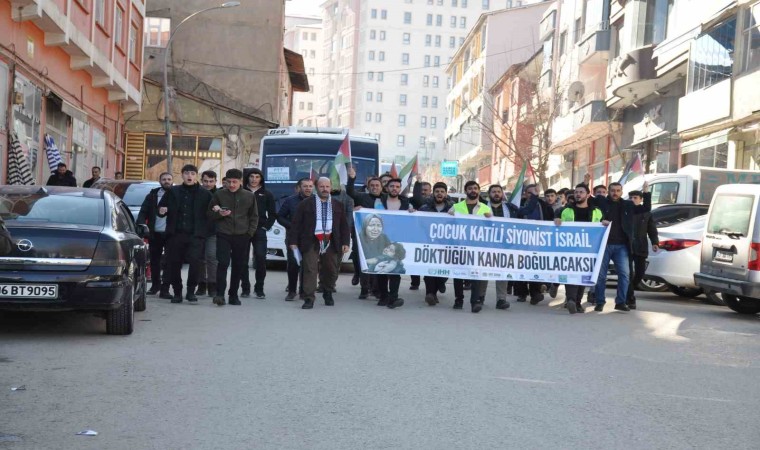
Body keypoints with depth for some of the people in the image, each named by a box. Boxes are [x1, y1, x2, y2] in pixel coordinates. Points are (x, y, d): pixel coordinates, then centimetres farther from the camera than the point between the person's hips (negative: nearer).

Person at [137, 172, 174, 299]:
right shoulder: (153, 195, 10)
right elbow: (143, 212, 7)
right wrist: (141, 226, -6)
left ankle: (165, 289, -3)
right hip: (155, 233, 3)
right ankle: (155, 285, 28)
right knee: (154, 261, 12)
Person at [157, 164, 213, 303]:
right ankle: (177, 292, 18)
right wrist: (161, 211, -5)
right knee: (174, 264, 3)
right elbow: (162, 206, 17)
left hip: (195, 235, -2)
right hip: (175, 234, 2)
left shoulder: (205, 194, 8)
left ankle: (191, 291, -4)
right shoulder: (173, 192, 12)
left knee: (195, 261, -19)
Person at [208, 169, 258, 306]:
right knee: (223, 263, -15)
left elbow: (254, 217, 12)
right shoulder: (219, 194, 4)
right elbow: (209, 214, 9)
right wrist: (219, 214, -11)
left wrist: (250, 233, 0)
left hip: (242, 237, 2)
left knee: (239, 266, 5)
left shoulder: (249, 196, 6)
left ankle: (233, 294, 16)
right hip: (223, 235, -2)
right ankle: (219, 293, -15)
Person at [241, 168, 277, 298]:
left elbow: (272, 214, 12)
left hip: (260, 230, 0)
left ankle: (259, 289, 0)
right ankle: (245, 288, 9)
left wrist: (266, 226, 0)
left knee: (261, 259, -8)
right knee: (243, 260, 1)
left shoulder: (267, 195, 10)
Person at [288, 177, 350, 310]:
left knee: (331, 271, 11)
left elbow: (344, 226, 12)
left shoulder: (338, 205, 11)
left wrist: (345, 242, 3)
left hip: (331, 243, 3)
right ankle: (309, 299, -6)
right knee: (310, 270, -9)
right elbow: (296, 224, 2)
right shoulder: (305, 204, 3)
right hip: (311, 242, -3)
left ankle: (328, 294, 33)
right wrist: (293, 241, -5)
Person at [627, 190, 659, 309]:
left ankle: (627, 293, 26)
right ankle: (630, 299, 0)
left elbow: (652, 230, 8)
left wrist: (655, 242, -5)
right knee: (628, 273, -6)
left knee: (640, 273, 4)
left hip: (640, 248, 2)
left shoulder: (646, 213, 10)